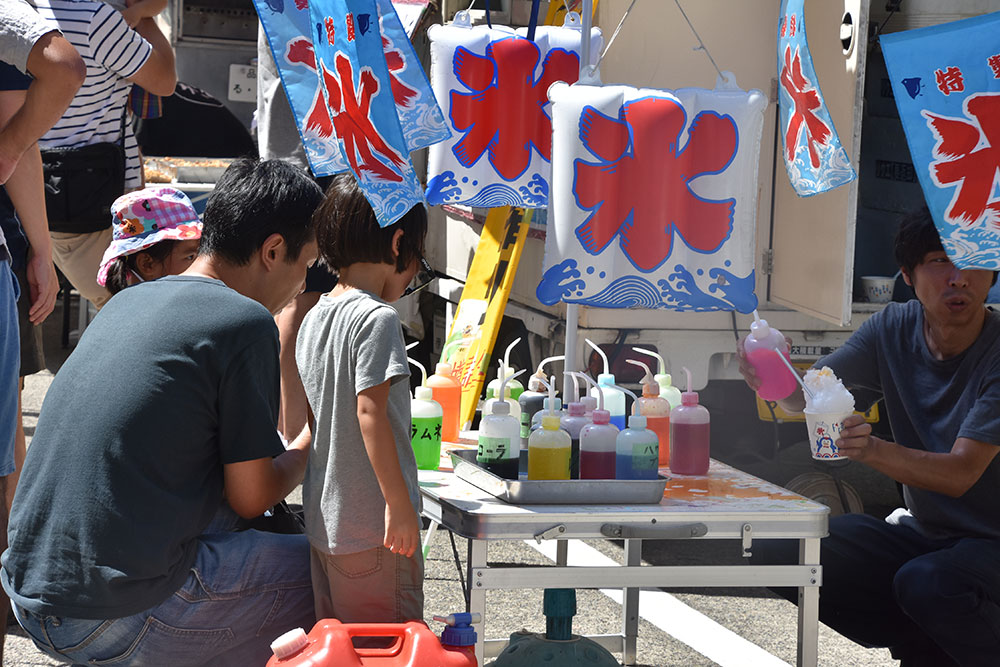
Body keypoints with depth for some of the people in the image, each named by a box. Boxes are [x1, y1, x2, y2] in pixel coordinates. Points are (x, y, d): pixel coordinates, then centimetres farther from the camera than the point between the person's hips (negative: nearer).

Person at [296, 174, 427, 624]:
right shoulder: (377, 317, -15)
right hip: (371, 521, -9)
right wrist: (399, 502, -19)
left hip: (321, 517, 9)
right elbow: (370, 412, -21)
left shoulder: (313, 318, 10)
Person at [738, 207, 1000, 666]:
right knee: (779, 550, -11)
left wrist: (873, 449, -44)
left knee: (926, 583, -38)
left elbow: (962, 473, -27)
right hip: (922, 533, 7)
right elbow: (804, 395, -3)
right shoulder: (894, 330, -2)